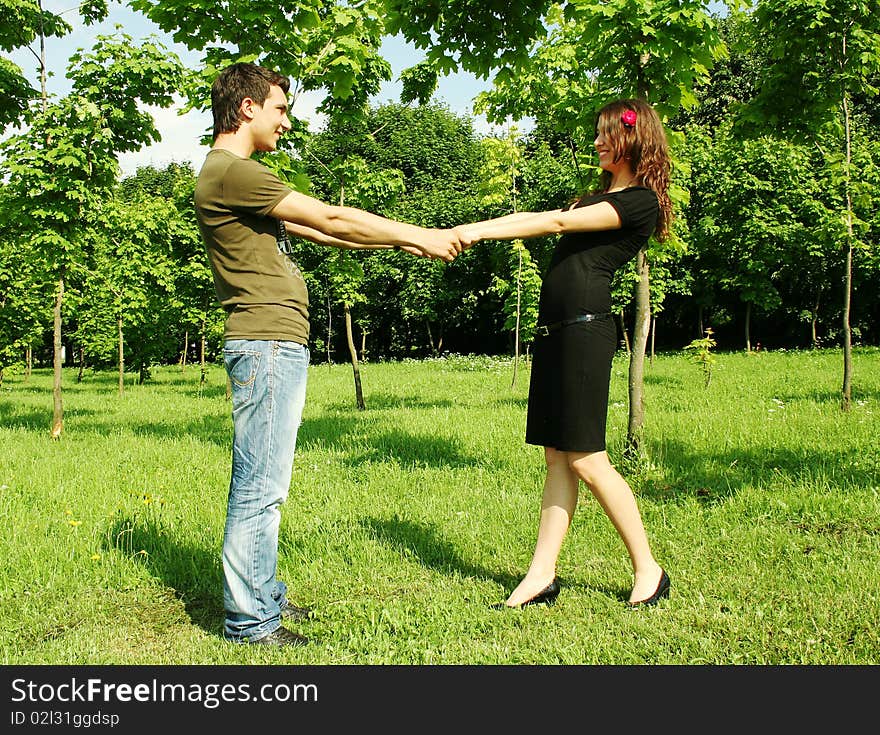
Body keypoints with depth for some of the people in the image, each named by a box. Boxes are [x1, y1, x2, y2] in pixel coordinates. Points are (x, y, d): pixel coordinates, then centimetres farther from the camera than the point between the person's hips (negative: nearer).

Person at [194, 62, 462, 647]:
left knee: (263, 485, 15)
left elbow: (315, 232, 21)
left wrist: (402, 240, 17)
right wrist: (417, 236, -2)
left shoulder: (238, 174, 22)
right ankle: (249, 620, 3)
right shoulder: (231, 170, -11)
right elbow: (330, 220, -11)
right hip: (267, 342, -11)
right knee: (260, 487, -5)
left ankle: (263, 596, 24)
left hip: (276, 346, 11)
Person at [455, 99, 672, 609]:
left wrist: (480, 231, -15)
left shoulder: (640, 201, -5)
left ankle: (648, 571, 7)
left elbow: (557, 222, -13)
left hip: (585, 330, -9)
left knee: (586, 460, -7)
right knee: (558, 457, 6)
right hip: (556, 331, 9)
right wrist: (470, 231, 8)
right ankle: (543, 575, 8)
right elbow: (535, 217, 20)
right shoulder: (602, 197, 26)